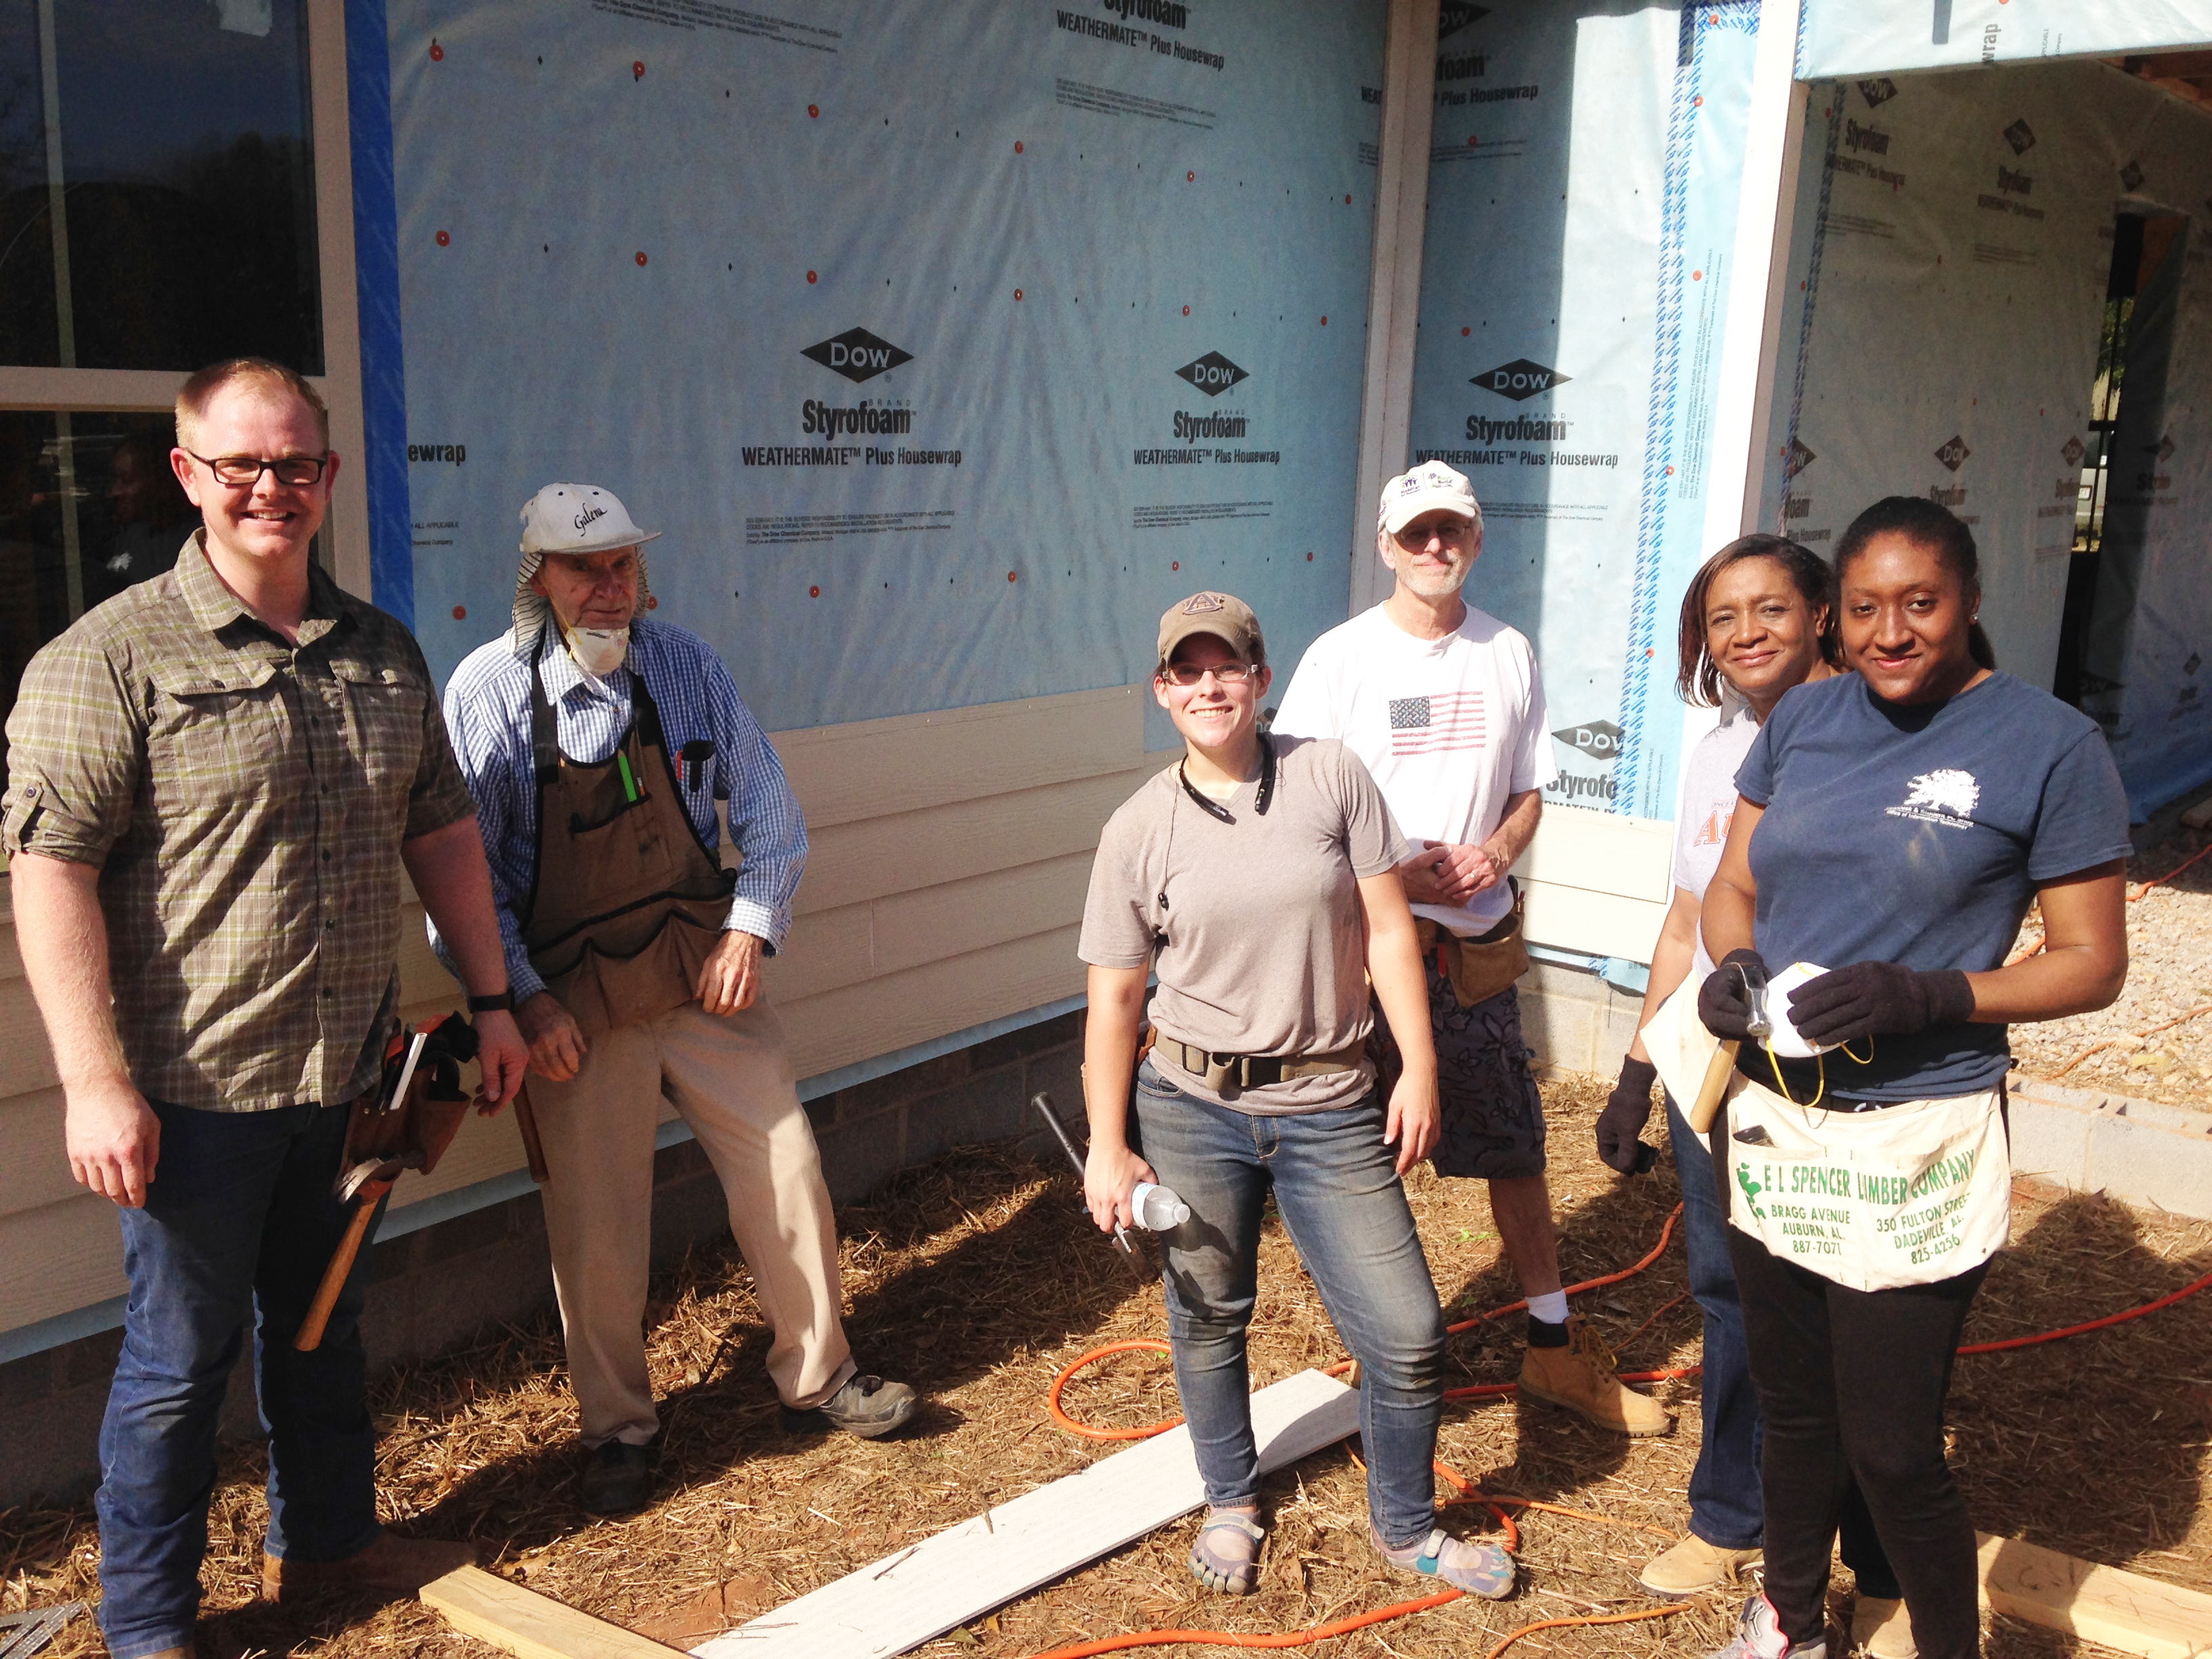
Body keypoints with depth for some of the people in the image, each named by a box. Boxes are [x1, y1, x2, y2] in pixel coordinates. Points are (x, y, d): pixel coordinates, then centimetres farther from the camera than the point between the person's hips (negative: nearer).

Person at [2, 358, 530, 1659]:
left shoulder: (382, 651, 7)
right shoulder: (110, 657, -11)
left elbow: (442, 829, 14)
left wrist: (491, 998, 12)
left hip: (351, 1072, 6)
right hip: (198, 1081, -5)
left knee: (326, 1321, 21)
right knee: (182, 1356, 7)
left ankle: (327, 1536, 42)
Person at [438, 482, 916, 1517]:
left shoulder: (685, 664, 0)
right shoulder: (486, 689, -9)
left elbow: (765, 805, 7)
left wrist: (751, 928, -3)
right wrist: (521, 997, -11)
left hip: (709, 976, 3)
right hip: (576, 1006, -3)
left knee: (787, 1171, 6)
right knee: (595, 1226, 4)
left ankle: (817, 1379, 27)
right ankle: (617, 1429, 26)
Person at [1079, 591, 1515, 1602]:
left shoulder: (1331, 777, -2)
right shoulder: (1139, 829, -2)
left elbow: (1387, 930, 0)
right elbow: (1114, 998, 1)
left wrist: (1419, 1067, -5)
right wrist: (1108, 1148, -1)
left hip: (1330, 1109, 0)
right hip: (1192, 1108, 0)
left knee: (1408, 1335, 1)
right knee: (1207, 1318, 15)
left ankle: (1404, 1526, 27)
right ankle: (1231, 1502, 42)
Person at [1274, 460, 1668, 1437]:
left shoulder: (1509, 656, 7)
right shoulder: (1341, 657, -5)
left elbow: (1529, 793, 13)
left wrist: (1495, 853, -9)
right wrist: (1389, 872, -19)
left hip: (1477, 943, 3)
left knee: (1515, 1147, 12)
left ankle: (1553, 1347, 28)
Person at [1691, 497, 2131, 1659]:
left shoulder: (2048, 746, -9)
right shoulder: (1802, 721, 6)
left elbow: (2092, 963, -6)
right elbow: (1733, 887, 13)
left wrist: (1928, 997, -22)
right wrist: (1732, 967, -10)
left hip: (1915, 1140, -5)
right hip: (1771, 1122, 5)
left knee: (1891, 1448, 1)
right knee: (1792, 1407, 20)